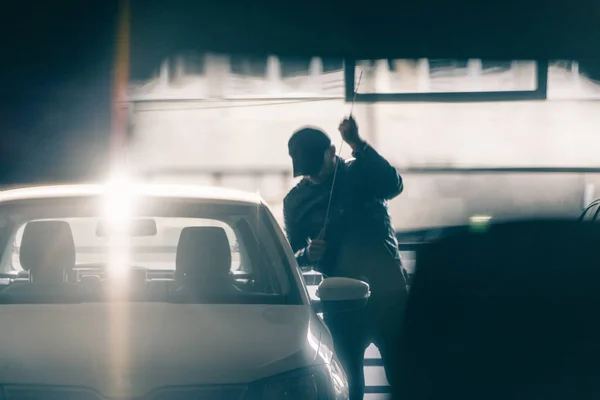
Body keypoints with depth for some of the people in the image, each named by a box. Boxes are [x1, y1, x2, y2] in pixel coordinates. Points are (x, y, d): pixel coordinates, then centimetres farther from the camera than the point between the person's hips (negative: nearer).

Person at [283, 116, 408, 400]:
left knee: (402, 377, -4)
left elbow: (393, 185, -21)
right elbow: (292, 256, 13)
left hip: (387, 290, -2)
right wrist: (307, 254, -11)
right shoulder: (296, 201, 7)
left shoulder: (361, 173, 1)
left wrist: (358, 146, -30)